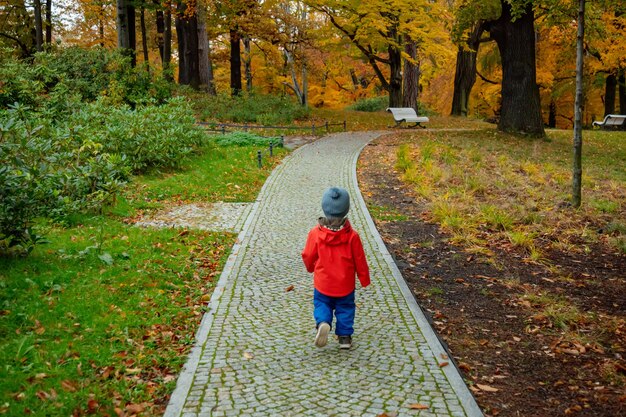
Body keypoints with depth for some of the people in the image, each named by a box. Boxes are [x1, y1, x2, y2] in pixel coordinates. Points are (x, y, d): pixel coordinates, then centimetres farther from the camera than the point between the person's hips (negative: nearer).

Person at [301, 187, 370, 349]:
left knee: (321, 304, 17)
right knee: (345, 308, 18)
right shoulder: (352, 236, -14)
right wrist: (364, 279, 10)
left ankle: (323, 322, -10)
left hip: (322, 283, 0)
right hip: (345, 285, 1)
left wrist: (311, 268, 21)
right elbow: (360, 261, -5)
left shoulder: (315, 233, -15)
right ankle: (345, 336, 20)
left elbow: (308, 256, -2)